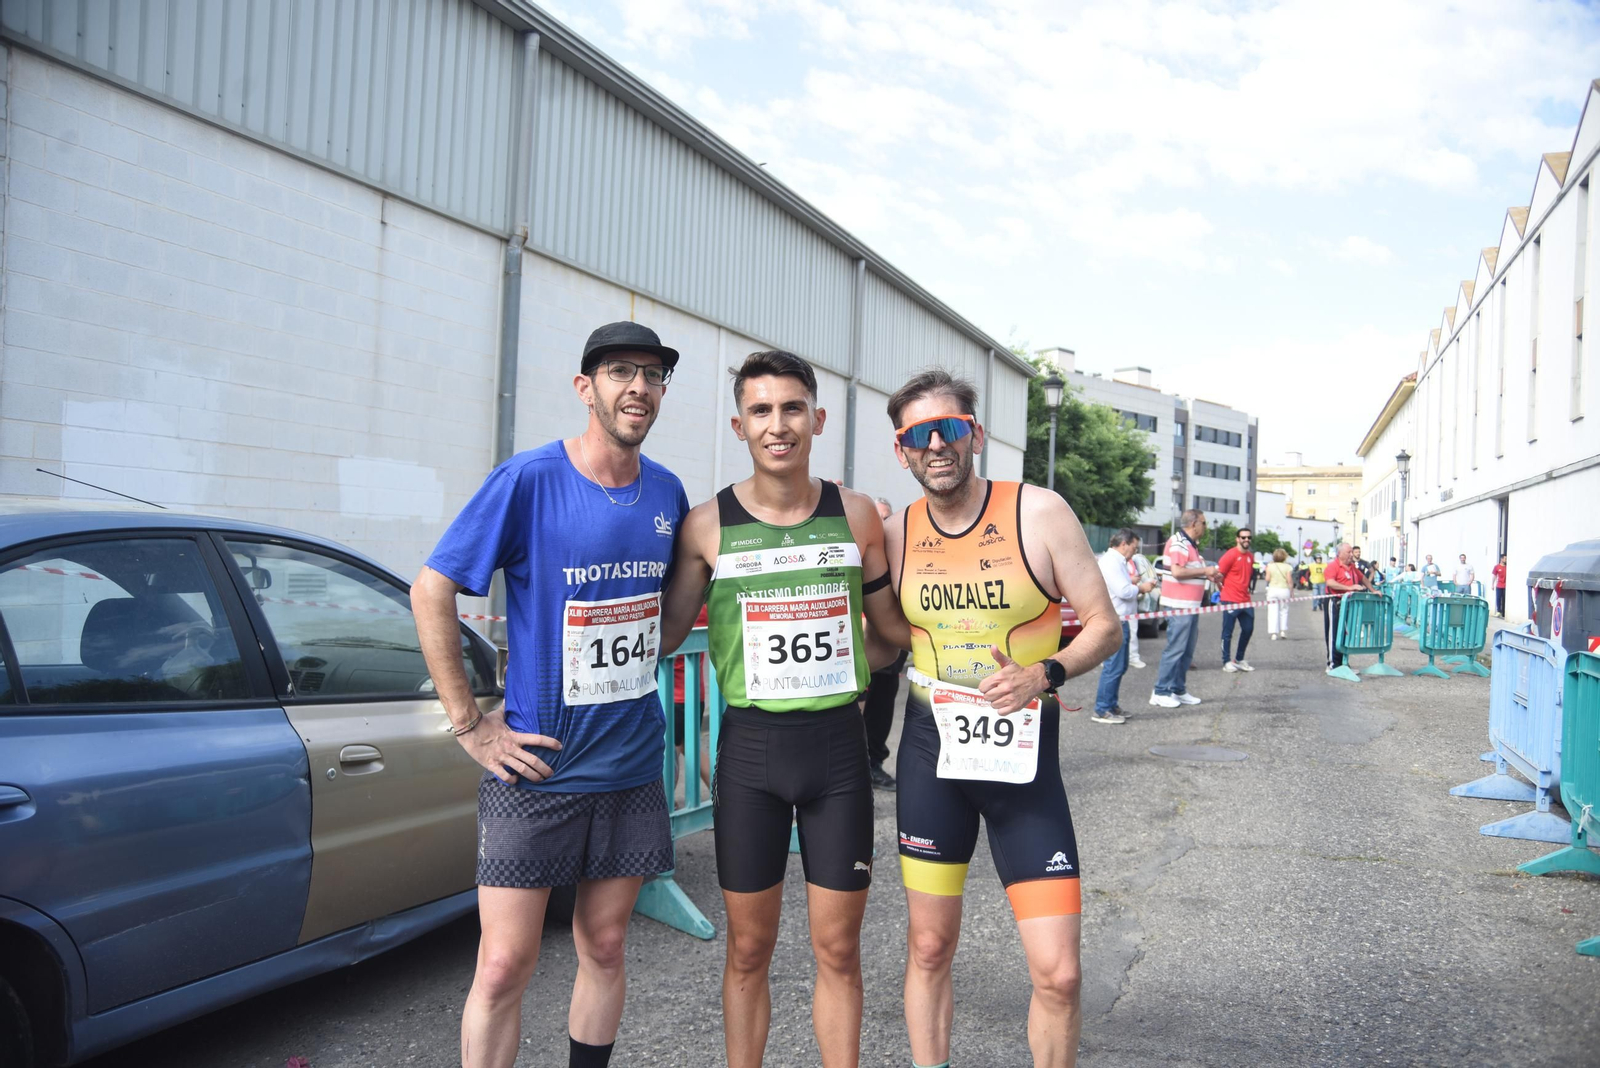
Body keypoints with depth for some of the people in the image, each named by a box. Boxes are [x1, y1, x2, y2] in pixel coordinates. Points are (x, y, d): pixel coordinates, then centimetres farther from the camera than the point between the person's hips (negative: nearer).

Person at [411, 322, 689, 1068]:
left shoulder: (667, 493, 4)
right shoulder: (528, 480, -12)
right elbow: (431, 591, -11)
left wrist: (636, 667, 9)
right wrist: (469, 725, -12)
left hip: (631, 765, 5)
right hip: (538, 765, -4)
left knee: (603, 949, 15)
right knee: (504, 966, -1)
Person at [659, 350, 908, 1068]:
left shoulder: (856, 515, 2)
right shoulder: (708, 525, -3)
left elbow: (891, 624, 12)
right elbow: (664, 631, 3)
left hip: (838, 743, 1)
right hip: (750, 745, -1)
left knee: (838, 949, 9)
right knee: (748, 949, 10)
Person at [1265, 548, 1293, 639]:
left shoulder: (1270, 566, -3)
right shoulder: (1287, 567, -4)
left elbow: (1267, 579, -2)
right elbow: (1289, 580, -8)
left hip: (1272, 590, 0)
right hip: (1284, 590, 0)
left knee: (1273, 612, 1)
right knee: (1284, 611, 16)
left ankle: (1274, 632, -4)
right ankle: (1283, 630, 13)